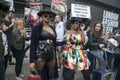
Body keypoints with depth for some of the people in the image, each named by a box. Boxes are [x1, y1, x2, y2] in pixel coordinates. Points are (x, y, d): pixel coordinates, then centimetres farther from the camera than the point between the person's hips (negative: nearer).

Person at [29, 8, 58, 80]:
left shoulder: (52, 29, 13)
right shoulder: (36, 28, -4)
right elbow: (33, 45, -9)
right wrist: (32, 61, -16)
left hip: (51, 56, 6)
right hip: (40, 56, -5)